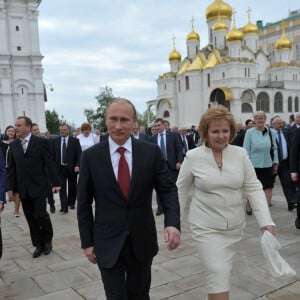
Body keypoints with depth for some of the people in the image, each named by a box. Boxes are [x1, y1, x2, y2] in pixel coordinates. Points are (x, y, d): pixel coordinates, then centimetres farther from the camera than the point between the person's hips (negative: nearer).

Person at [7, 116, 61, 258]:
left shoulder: (41, 142, -5)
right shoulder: (13, 145, 7)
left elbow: (50, 163, -6)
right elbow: (11, 167, 10)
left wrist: (55, 183, -8)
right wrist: (10, 187, 6)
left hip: (38, 186, -4)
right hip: (23, 189, 4)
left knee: (40, 215, -9)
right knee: (31, 218, 8)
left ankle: (47, 240, 17)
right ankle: (38, 245, 21)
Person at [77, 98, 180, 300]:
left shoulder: (151, 152, -6)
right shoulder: (91, 156, -6)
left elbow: (168, 189, -4)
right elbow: (83, 203, 0)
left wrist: (173, 223, -21)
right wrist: (87, 241, -1)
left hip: (142, 240, 1)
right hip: (108, 243, -1)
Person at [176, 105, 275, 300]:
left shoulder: (240, 154, -4)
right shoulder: (193, 156, -10)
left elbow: (253, 188, -2)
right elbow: (181, 190, 0)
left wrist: (266, 221, -12)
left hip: (235, 226, 3)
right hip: (206, 227, -3)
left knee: (220, 273, 18)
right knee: (219, 276, -8)